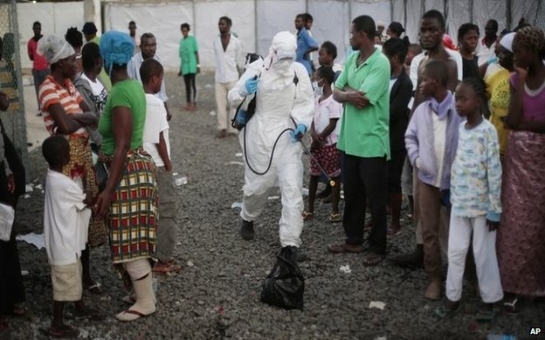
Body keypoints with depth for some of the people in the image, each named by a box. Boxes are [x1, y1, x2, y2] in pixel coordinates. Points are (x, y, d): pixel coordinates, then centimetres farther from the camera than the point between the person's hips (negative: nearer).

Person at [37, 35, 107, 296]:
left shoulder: (69, 84, 13)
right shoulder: (48, 88, -15)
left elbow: (93, 117, 9)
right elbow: (66, 125, -26)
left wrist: (75, 118, -11)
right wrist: (81, 119, -6)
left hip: (83, 153, 9)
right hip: (67, 157, -9)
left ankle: (86, 274, 26)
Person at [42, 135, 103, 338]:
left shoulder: (53, 178, 3)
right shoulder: (64, 184, -27)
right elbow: (88, 201, -12)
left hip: (66, 241, 9)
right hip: (64, 244, -9)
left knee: (75, 277, 25)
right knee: (64, 283, 3)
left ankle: (81, 309, 42)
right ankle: (57, 326, 15)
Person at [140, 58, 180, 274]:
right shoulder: (155, 103, -18)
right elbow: (159, 138, -17)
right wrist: (168, 164, -8)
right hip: (157, 165, -8)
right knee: (166, 211, 2)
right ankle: (163, 260, 6)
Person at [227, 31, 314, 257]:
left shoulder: (299, 71, -5)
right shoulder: (257, 69, -9)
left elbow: (306, 101, 4)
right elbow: (232, 98, -4)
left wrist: (302, 123, -14)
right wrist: (243, 91, -27)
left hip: (287, 136, 1)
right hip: (260, 135, -1)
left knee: (293, 188, -8)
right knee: (257, 184, 12)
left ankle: (291, 242, -3)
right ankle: (248, 219, 45)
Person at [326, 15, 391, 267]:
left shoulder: (380, 63, -15)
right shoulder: (351, 59, 10)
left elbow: (361, 98, -21)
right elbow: (336, 93, 6)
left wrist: (346, 91, -4)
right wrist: (352, 93, -13)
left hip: (372, 142, -7)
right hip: (349, 139, 8)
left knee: (375, 199, 4)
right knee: (352, 194, 17)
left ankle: (377, 247, 16)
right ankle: (353, 240, 30)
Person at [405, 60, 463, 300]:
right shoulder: (421, 110, 3)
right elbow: (410, 137, 14)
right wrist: (416, 159, 1)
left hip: (455, 180, -4)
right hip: (428, 178, 4)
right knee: (429, 230, 7)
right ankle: (434, 278, 18)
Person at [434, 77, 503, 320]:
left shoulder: (487, 131, -15)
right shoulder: (461, 128, 5)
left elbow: (495, 172, -14)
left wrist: (495, 209, -13)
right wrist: (452, 195, 13)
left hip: (481, 205, -6)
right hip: (459, 202, 6)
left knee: (483, 254, 6)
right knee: (455, 251, 10)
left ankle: (489, 300, 22)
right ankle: (452, 297, 22)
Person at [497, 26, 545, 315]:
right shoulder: (515, 79, 3)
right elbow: (512, 120, -10)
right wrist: (521, 82, -10)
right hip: (519, 157, 3)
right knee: (517, 220, 5)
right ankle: (513, 284, 12)